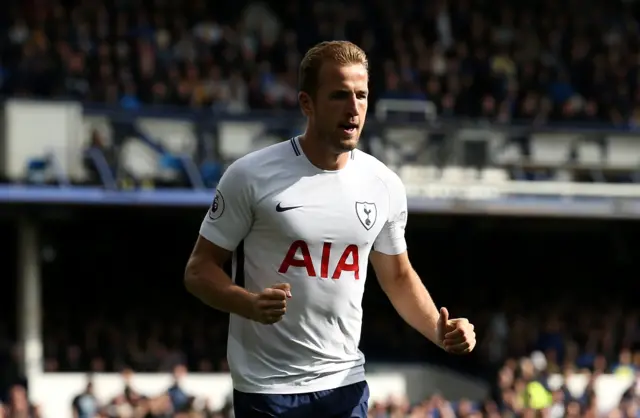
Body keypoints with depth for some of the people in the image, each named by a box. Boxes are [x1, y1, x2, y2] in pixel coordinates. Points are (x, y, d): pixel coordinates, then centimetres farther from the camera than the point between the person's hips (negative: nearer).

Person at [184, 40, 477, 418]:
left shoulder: (385, 185, 4)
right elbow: (200, 270, -5)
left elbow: (398, 277, 17)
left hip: (346, 385, 4)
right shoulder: (251, 175, -9)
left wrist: (440, 332, 0)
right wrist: (252, 304, -24)